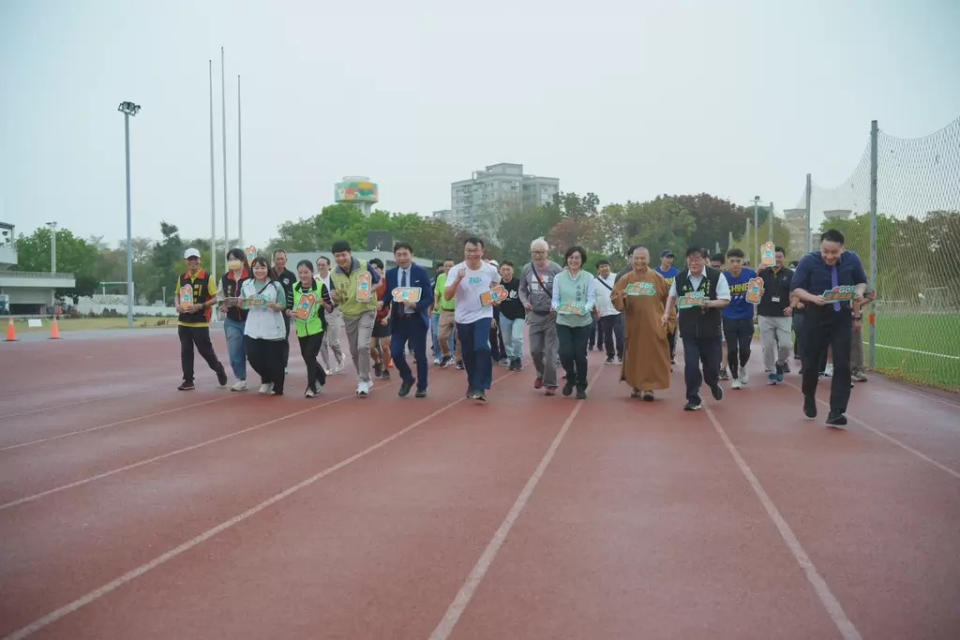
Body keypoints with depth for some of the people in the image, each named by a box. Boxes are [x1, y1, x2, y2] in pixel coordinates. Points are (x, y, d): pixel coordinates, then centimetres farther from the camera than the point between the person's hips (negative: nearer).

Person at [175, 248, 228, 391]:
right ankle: (188, 381, 11)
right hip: (183, 321, 5)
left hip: (200, 322, -4)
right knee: (186, 351, 5)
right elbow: (177, 295, 20)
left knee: (205, 350, 0)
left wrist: (200, 306, -19)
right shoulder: (182, 278, 8)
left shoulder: (207, 277, -6)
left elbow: (214, 299, -5)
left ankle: (219, 369, 26)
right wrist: (178, 305, -1)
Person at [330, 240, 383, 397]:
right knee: (354, 351, 11)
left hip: (366, 311, -4)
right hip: (349, 315, 4)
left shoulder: (364, 266, -15)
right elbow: (337, 299, 5)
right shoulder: (334, 274, -6)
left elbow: (379, 282, 0)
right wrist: (335, 297, -20)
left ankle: (363, 382, -9)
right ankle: (364, 380, 29)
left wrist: (371, 290, -21)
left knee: (363, 346, -18)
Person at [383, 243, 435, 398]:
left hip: (417, 319, -2)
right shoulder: (390, 274, 5)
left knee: (420, 355, 5)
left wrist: (416, 305, -24)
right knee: (395, 352, -7)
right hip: (398, 319, 2)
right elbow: (387, 296, 6)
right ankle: (407, 379, 20)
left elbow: (429, 298, -7)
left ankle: (422, 387, 23)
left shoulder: (421, 272, -4)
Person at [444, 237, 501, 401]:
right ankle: (472, 384, 32)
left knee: (482, 348, -21)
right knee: (468, 354, 11)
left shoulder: (491, 270, -4)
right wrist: (458, 279, -27)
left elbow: (496, 286, 18)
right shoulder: (456, 270, -9)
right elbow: (447, 296, -14)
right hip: (463, 318, 1)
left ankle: (480, 387, -18)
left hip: (483, 315, -1)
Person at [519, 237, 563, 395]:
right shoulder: (527, 269, 3)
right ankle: (541, 374, 34)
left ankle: (550, 383, 7)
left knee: (550, 351, -3)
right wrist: (525, 302, -6)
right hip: (534, 315, 4)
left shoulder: (556, 269, -9)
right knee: (535, 350, 6)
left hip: (552, 315, -4)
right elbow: (522, 289, 13)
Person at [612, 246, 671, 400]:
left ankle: (648, 388, 2)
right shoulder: (626, 279, 4)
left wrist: (669, 317, 1)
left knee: (652, 357, -3)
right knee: (634, 356, 8)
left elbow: (668, 299, 4)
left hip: (654, 326, -2)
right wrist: (620, 297, -20)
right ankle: (636, 386, 22)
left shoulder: (657, 278, 0)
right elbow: (615, 298, 2)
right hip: (633, 326, 2)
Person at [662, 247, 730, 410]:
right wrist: (666, 313, 8)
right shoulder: (680, 278, 2)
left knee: (712, 363, 8)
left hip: (710, 328, -1)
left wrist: (708, 303, -25)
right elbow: (672, 296, 20)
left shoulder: (716, 276, -7)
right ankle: (693, 399, 4)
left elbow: (725, 300, -8)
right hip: (688, 328, 1)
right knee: (690, 364, -7)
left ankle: (713, 384, 42)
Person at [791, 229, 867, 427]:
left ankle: (836, 413, -3)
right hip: (816, 319, -1)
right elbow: (795, 288, -8)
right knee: (811, 362, 11)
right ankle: (809, 399, 38)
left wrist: (859, 292, -13)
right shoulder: (809, 261, -13)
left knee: (842, 365, -7)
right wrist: (813, 298, -26)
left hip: (842, 318, 1)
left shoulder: (852, 260, -6)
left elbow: (861, 282, 9)